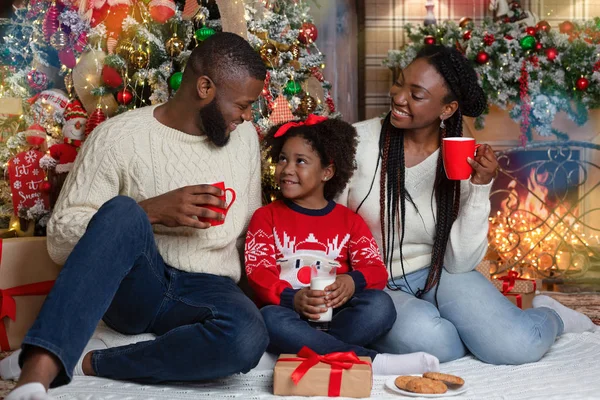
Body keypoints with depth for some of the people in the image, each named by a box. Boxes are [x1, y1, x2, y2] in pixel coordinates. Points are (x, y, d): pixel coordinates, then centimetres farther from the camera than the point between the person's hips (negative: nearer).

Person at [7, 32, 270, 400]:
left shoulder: (244, 137, 8)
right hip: (133, 286, -2)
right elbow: (61, 239, -11)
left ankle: (88, 363, -20)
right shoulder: (119, 137, -8)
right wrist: (153, 211, -22)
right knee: (122, 211, -37)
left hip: (206, 291, 3)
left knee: (248, 338, -35)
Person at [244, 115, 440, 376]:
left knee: (380, 304, -25)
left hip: (337, 316, 2)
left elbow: (376, 269, 1)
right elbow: (258, 272, -5)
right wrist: (292, 298, -25)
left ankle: (303, 350, -31)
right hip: (289, 313, -1)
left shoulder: (349, 221, 13)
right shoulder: (266, 217, 9)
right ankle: (369, 361, -36)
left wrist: (352, 282, -24)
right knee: (270, 319, -36)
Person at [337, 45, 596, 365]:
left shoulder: (465, 161, -6)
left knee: (520, 345, -21)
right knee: (432, 340, -33)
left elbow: (459, 263, -10)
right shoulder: (358, 140, -11)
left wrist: (480, 188, -20)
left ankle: (548, 316, 15)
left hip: (437, 273, 1)